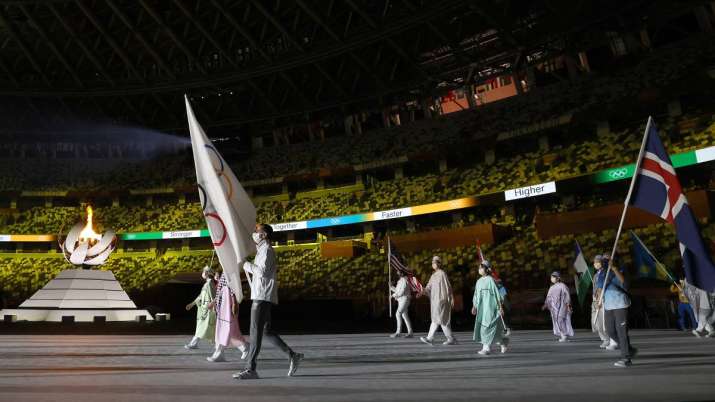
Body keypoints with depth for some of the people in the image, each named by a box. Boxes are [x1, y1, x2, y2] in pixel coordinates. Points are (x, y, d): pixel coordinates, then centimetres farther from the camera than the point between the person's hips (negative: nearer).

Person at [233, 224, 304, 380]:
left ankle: (251, 369, -6)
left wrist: (248, 266, -9)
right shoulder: (261, 250, 22)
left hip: (262, 297, -10)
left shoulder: (267, 250, -9)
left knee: (256, 332, -9)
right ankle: (292, 355, 15)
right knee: (267, 331, 12)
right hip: (259, 296, 10)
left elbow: (262, 271, -21)